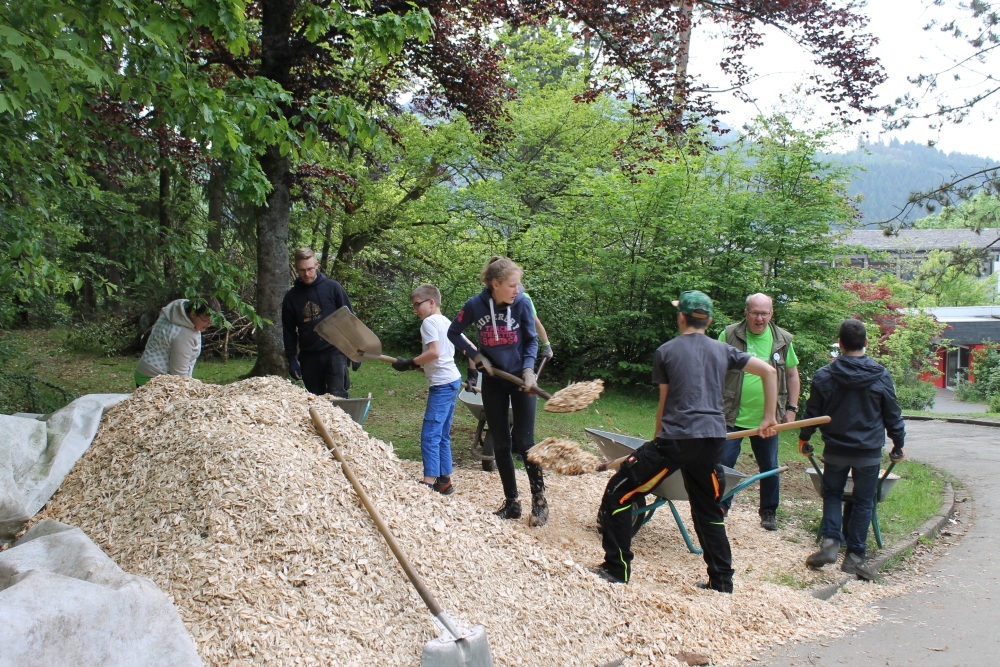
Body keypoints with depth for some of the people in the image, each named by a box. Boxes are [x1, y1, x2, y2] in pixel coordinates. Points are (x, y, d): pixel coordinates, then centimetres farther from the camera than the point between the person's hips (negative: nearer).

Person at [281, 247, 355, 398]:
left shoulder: (332, 287, 0)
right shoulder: (291, 297, 6)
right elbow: (288, 331, 11)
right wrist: (291, 359, 5)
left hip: (335, 352, -3)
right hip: (308, 357, 3)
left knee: (337, 396, -12)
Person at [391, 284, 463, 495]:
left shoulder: (429, 321, -9)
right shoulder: (446, 321, 17)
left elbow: (434, 352, -22)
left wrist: (410, 363, -14)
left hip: (442, 384, -10)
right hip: (453, 380, 10)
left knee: (429, 435, -11)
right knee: (442, 435, 13)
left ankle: (430, 481, -13)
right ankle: (444, 480, 16)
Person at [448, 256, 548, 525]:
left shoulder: (522, 304, -14)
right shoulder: (475, 306, -13)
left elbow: (532, 340, -1)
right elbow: (454, 333, 3)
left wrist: (529, 369, -16)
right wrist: (477, 356, -7)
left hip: (520, 379, -2)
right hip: (493, 382, 2)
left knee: (524, 442, -5)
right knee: (501, 444, 7)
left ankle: (539, 501, 7)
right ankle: (511, 503, 18)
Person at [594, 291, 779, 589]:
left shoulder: (666, 351, 4)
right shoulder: (723, 351, 13)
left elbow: (664, 403, 8)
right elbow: (769, 371, 10)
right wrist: (769, 418, 14)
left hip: (676, 439, -5)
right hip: (713, 441, 5)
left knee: (618, 493, 3)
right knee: (709, 510, 21)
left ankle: (617, 569, 3)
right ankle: (721, 580, 25)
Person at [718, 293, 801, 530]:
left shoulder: (783, 340, 3)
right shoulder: (729, 335, -4)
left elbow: (792, 375, 11)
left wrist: (792, 408, 7)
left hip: (767, 418, 2)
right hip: (732, 416, -2)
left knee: (769, 468, 11)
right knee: (724, 464, 3)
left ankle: (768, 512, 27)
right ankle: (720, 507, 20)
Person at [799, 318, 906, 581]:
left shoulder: (824, 376, -7)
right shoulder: (881, 376, -7)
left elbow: (812, 412, 1)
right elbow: (893, 416, 1)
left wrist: (804, 438, 16)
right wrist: (899, 444, 15)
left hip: (835, 450, 1)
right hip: (869, 451, -1)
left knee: (832, 494, 17)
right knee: (863, 502, 7)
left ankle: (830, 541, 2)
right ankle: (855, 555, 10)